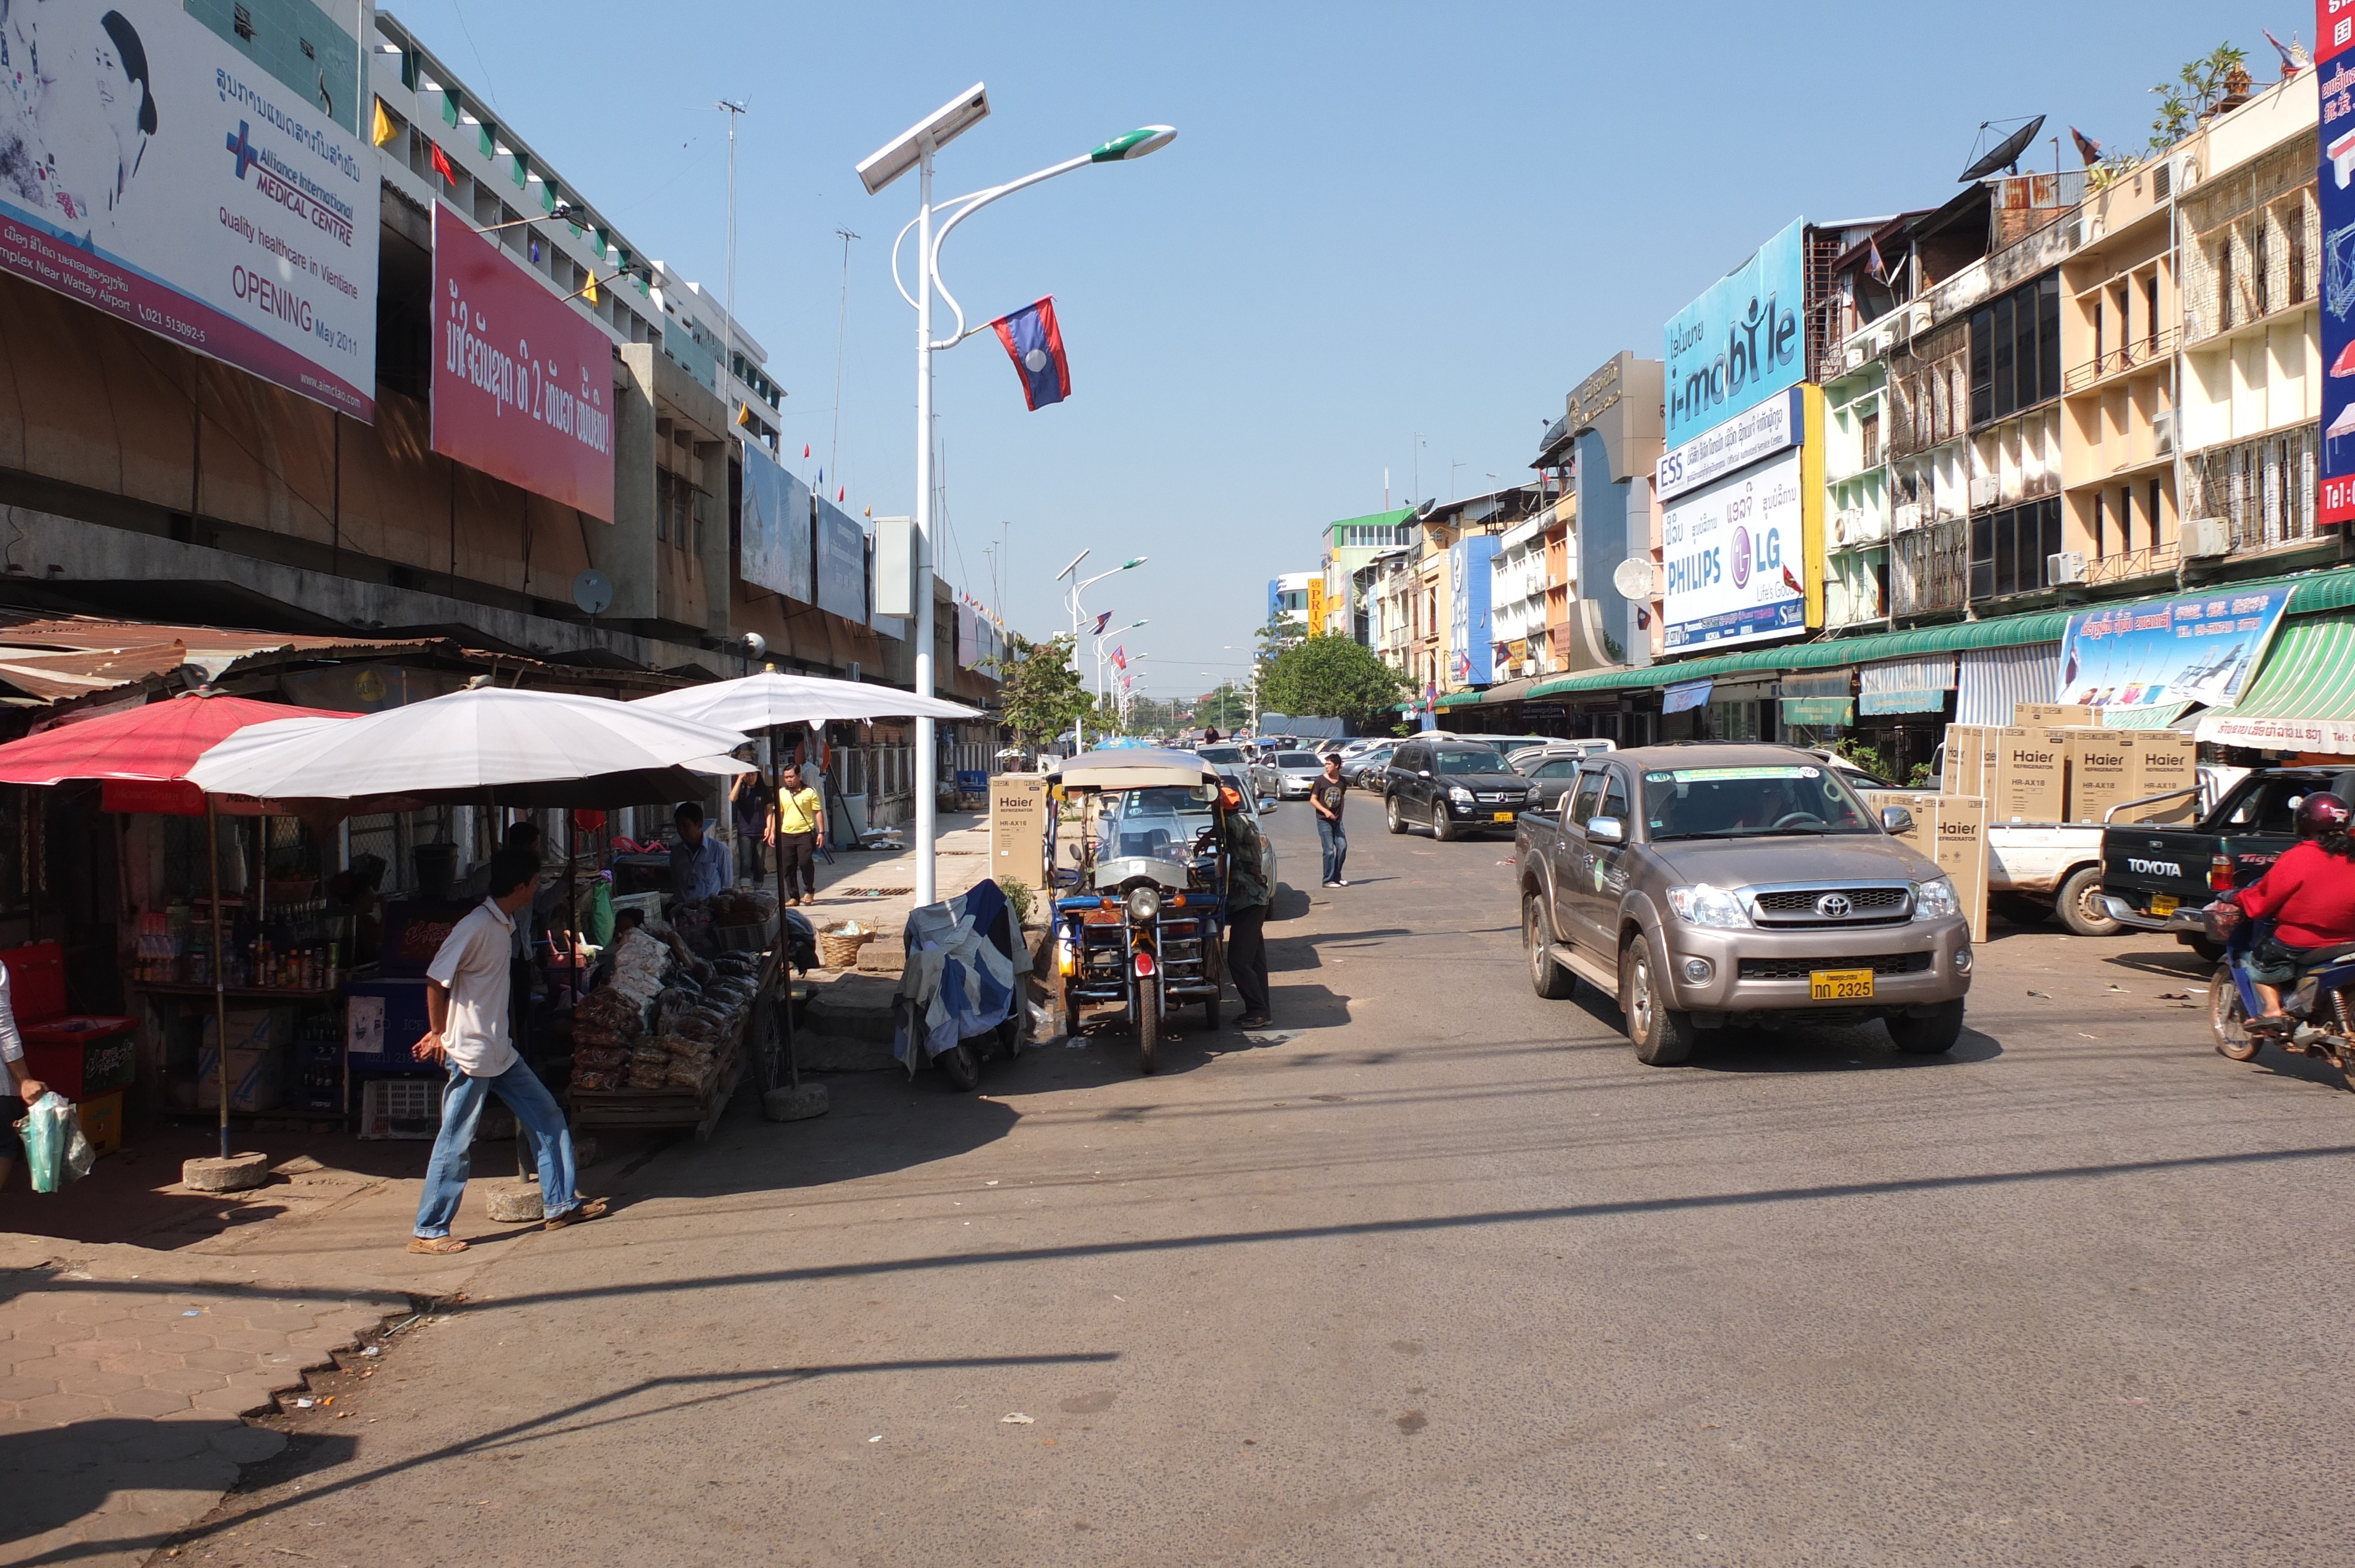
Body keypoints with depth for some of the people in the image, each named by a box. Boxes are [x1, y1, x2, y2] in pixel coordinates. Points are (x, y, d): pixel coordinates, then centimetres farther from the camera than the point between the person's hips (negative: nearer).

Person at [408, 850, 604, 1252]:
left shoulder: (504, 927, 9)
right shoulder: (476, 927, -19)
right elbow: (436, 980, -18)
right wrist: (439, 1034, -10)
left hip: (501, 1052, 9)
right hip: (471, 1053, -9)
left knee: (548, 1117, 11)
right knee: (456, 1143, -2)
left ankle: (561, 1203, 19)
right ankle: (429, 1232, 8)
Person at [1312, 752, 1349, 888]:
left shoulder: (1342, 782, 6)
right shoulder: (1321, 781, -6)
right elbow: (1313, 800, -5)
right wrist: (1325, 811, -18)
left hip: (1337, 820, 4)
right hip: (1324, 820, -4)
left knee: (1343, 846, -1)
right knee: (1329, 850, -7)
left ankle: (1337, 877, 13)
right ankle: (1328, 880, -1)